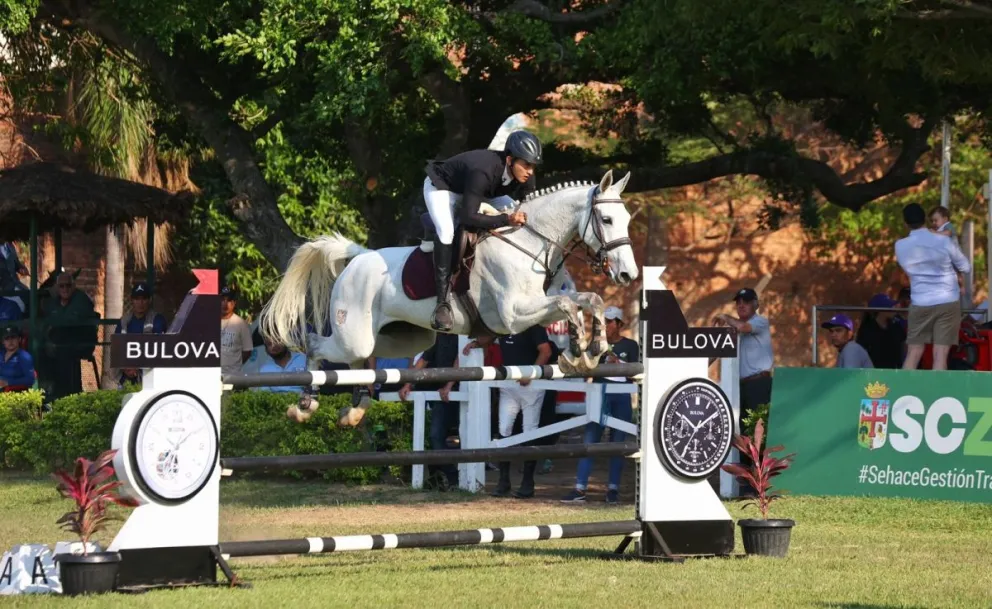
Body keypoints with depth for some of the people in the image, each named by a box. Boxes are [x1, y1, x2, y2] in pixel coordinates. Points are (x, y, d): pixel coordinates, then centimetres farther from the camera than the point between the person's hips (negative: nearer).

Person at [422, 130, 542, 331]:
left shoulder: (525, 177, -21)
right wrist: (506, 219, -51)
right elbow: (468, 217, -44)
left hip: (476, 192, 9)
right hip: (441, 187, -9)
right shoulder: (483, 172, -43)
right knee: (446, 232, -30)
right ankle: (442, 303, -29)